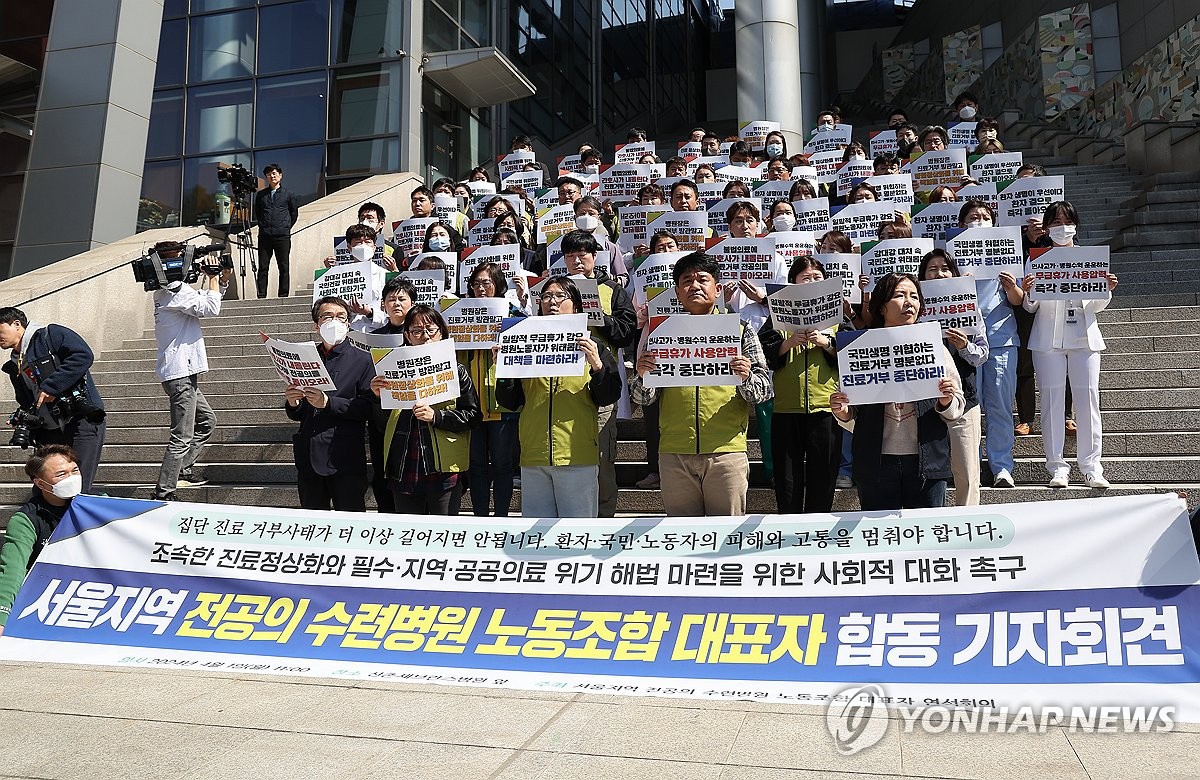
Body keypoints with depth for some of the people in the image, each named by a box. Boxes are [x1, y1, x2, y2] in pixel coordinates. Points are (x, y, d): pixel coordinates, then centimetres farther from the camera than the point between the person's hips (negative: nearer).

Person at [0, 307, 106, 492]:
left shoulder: (50, 334, 1)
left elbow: (84, 355, -16)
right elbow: (27, 403, 28)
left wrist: (50, 386, -16)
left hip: (82, 420, -8)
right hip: (50, 433, 8)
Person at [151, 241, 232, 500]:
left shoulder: (167, 289, 18)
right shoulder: (176, 289, -14)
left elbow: (205, 302, 26)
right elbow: (211, 308, -21)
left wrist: (223, 279, 12)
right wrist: (213, 276, -8)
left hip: (182, 373, 11)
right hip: (181, 374, -11)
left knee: (206, 421, 24)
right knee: (182, 438, -9)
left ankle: (182, 470, 26)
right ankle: (163, 494, -7)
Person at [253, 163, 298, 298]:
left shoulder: (287, 194, 7)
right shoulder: (260, 195, 13)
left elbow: (294, 214, 14)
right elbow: (257, 213, 22)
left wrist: (286, 227, 8)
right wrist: (263, 226, 14)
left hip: (282, 236, -2)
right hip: (265, 236, 2)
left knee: (284, 268, -1)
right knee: (263, 268, -1)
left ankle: (283, 296, 2)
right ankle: (261, 296, 1)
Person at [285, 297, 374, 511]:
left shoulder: (363, 360, 2)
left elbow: (368, 407, -10)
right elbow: (296, 415, 18)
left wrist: (328, 402, -18)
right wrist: (292, 403, -4)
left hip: (346, 459, -4)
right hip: (309, 458, 4)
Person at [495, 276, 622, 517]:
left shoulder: (592, 348, 8)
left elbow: (608, 398, -2)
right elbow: (509, 402, 11)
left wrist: (597, 365, -17)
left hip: (577, 457, -2)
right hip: (533, 457, 3)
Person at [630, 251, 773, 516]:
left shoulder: (740, 330, 8)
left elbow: (764, 391, 5)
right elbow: (644, 398, 9)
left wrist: (745, 377, -16)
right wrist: (643, 375, -12)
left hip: (727, 449, -1)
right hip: (674, 452, 1)